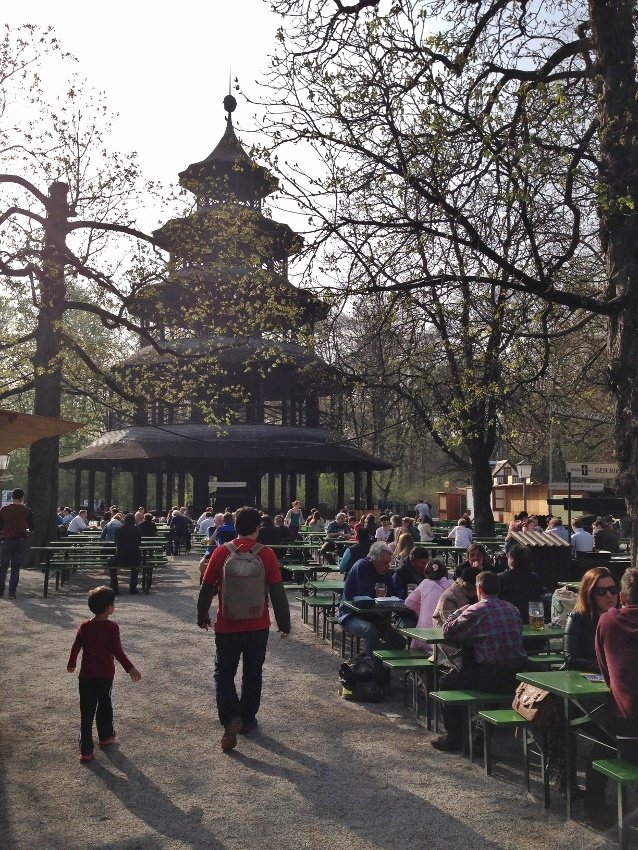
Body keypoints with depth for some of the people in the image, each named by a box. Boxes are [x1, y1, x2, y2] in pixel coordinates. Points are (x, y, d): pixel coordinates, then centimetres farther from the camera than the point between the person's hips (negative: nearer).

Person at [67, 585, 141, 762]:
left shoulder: (85, 626, -5)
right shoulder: (112, 627, -14)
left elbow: (76, 647, 2)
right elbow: (117, 651, -16)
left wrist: (71, 663, 20)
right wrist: (130, 668, -11)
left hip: (86, 675, 1)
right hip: (106, 675, -1)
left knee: (87, 711, 4)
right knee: (105, 705, 21)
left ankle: (86, 750, 3)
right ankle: (105, 736, 38)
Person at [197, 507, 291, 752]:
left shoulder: (221, 552, -8)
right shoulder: (266, 554, -9)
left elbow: (207, 588, 0)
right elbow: (277, 592, -8)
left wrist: (202, 616, 16)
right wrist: (284, 623, 4)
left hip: (227, 626, -1)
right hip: (258, 627, 1)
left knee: (224, 673, 11)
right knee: (252, 674, 18)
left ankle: (231, 717, -8)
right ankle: (248, 719, 28)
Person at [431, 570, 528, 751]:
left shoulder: (476, 611, -11)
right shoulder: (513, 609, 7)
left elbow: (448, 630, -6)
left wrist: (459, 612, 14)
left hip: (492, 678, -7)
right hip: (517, 677, 7)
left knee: (447, 681, 14)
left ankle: (454, 737, 16)